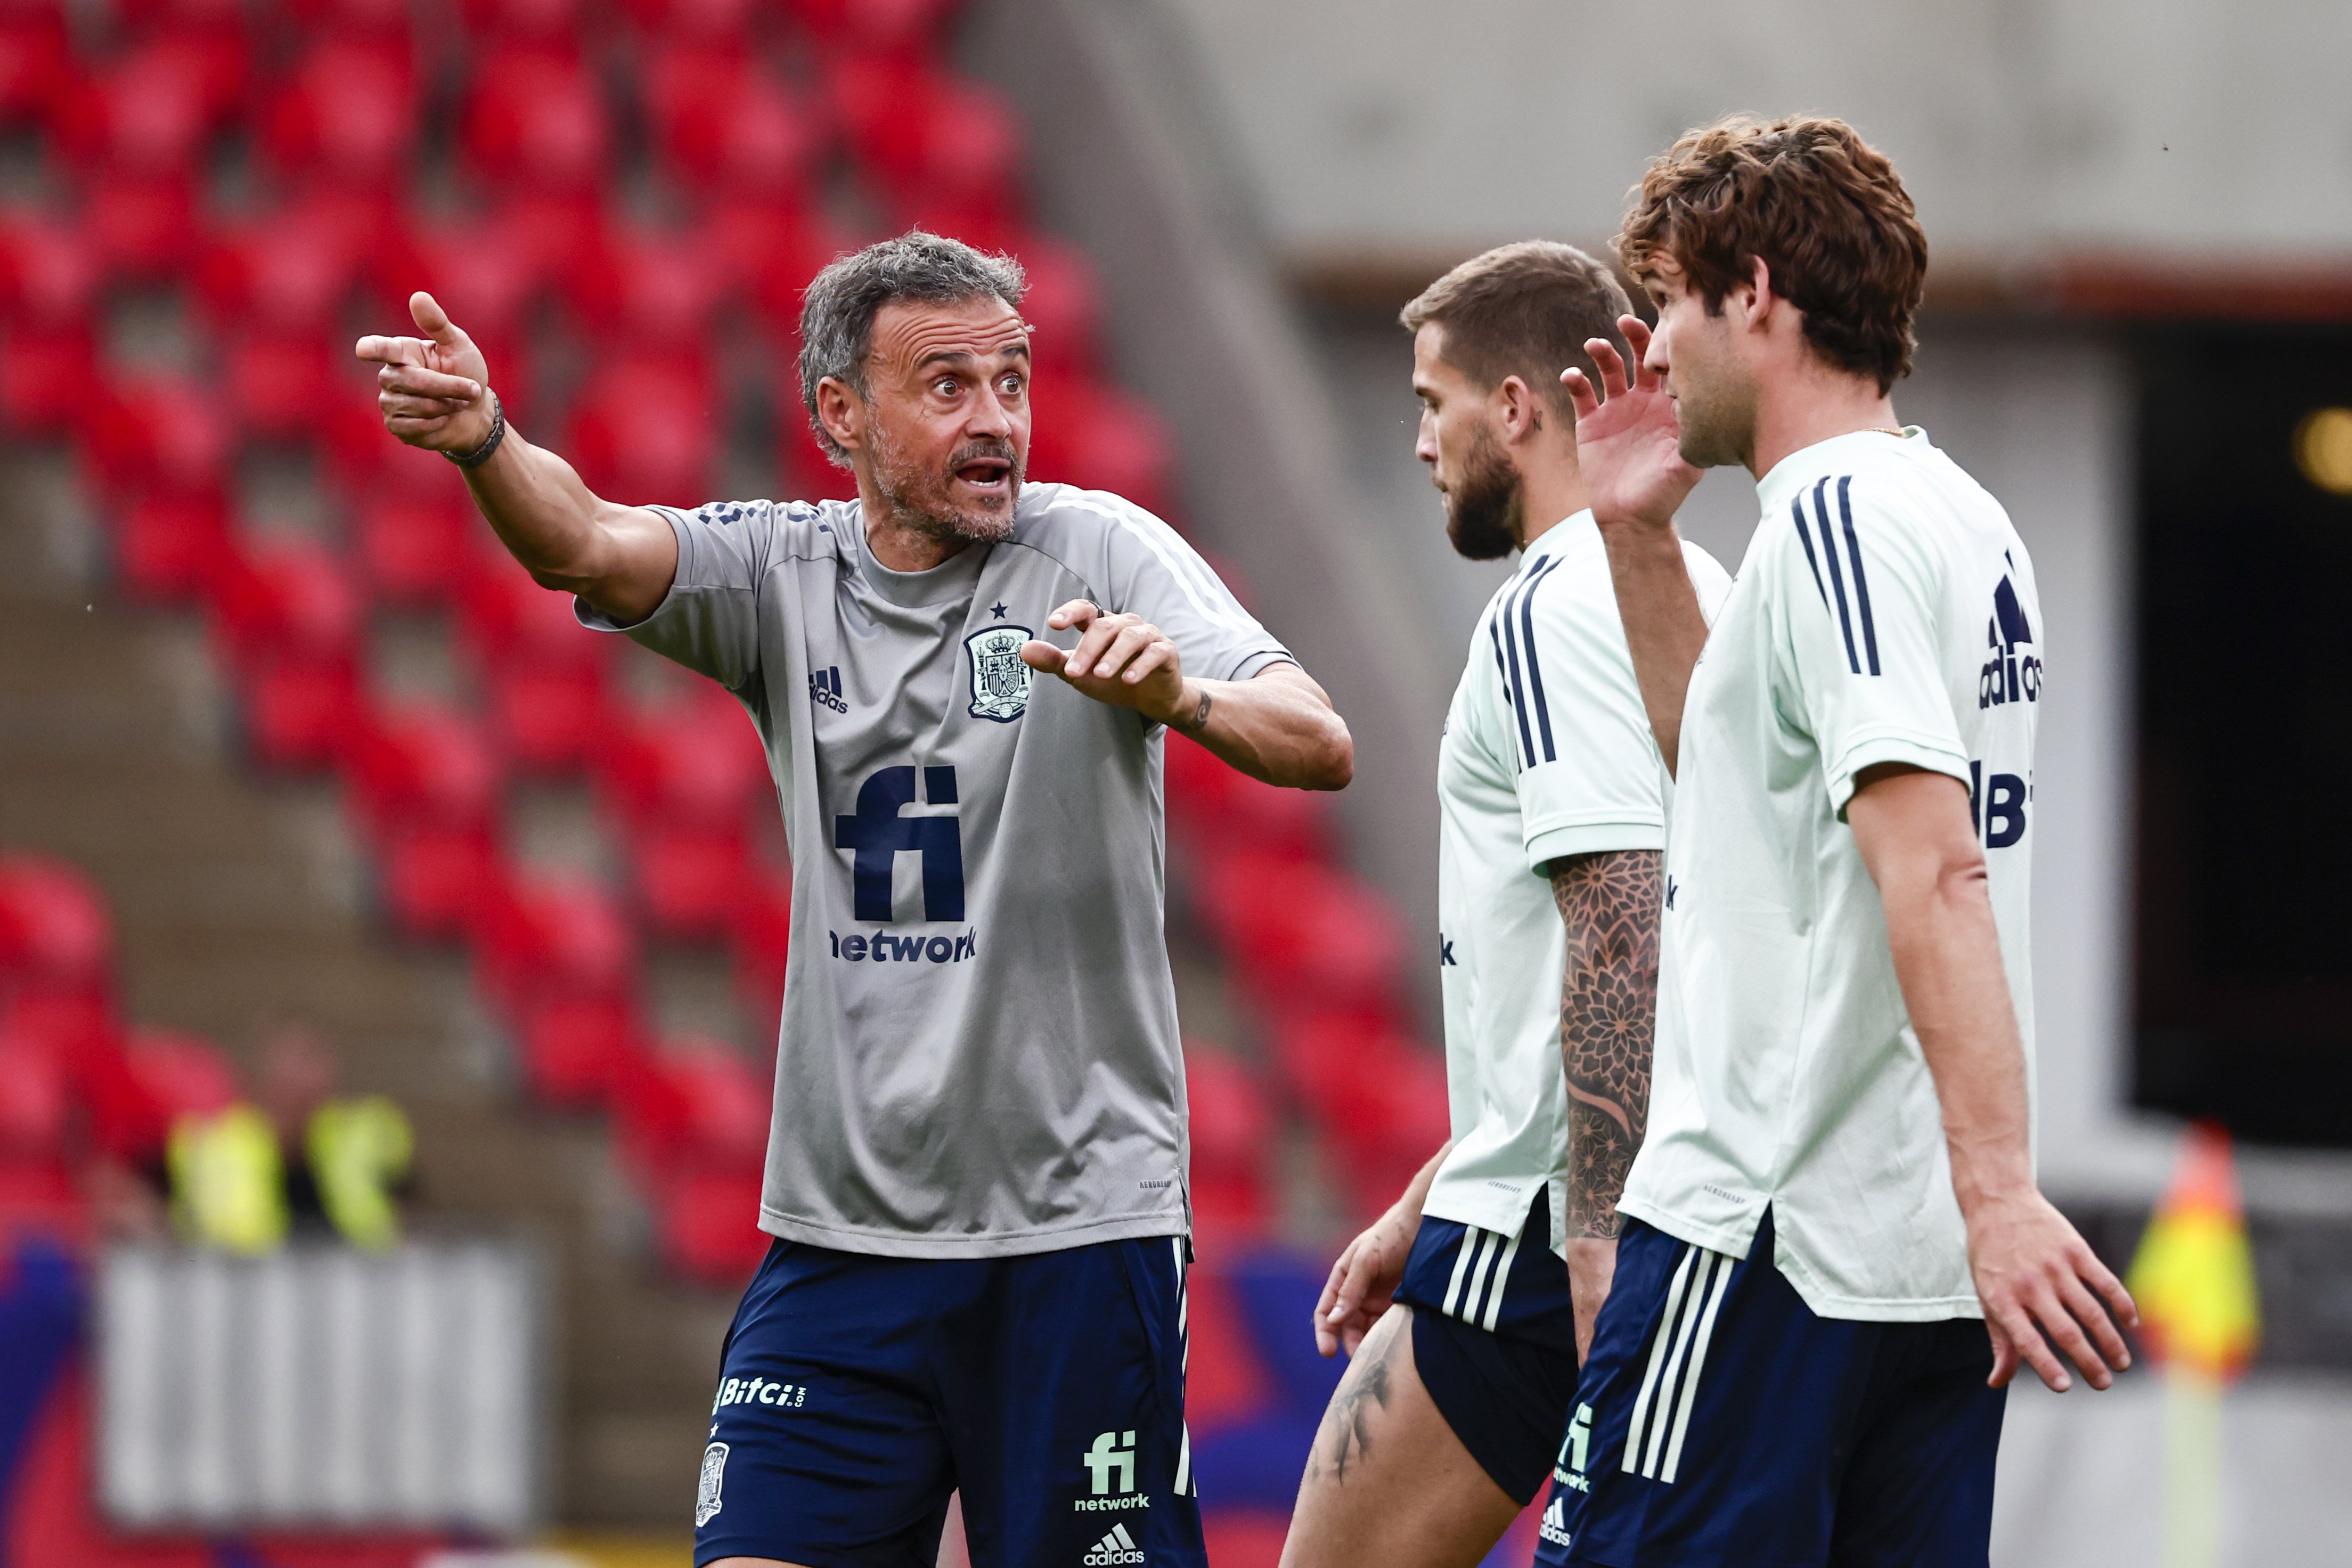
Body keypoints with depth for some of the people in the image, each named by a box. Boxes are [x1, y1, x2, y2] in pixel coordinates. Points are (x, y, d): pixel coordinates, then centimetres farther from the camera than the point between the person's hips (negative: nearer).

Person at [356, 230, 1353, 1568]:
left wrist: (1184, 695, -38)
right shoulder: (783, 574, 4)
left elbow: (1320, 747, -16)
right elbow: (586, 547, -15)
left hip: (1079, 1221, -3)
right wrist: (484, 443, -38)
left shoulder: (1098, 554, -4)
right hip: (843, 1236, 3)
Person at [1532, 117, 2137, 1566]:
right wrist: (1639, 536, 24)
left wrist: (1997, 1188, -29)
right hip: (1927, 1254, 10)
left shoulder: (1836, 517, -12)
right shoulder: (1962, 519, 17)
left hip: (1770, 1235, -9)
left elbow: (1934, 868, -22)